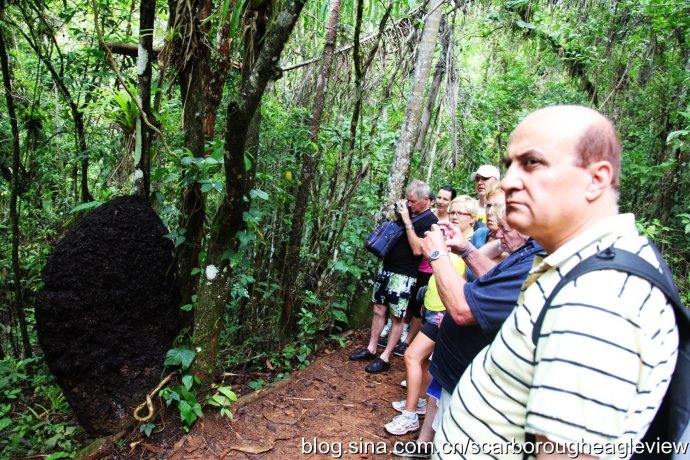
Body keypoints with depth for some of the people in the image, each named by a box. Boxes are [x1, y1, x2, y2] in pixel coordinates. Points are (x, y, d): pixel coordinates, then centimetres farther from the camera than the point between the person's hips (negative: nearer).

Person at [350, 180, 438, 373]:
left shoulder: (431, 222, -12)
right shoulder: (409, 213, 11)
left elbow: (417, 250, -22)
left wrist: (407, 222, -22)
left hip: (403, 275, -8)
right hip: (386, 268, 8)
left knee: (396, 317, 2)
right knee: (378, 309, 13)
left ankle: (385, 358, 11)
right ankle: (371, 349, 24)